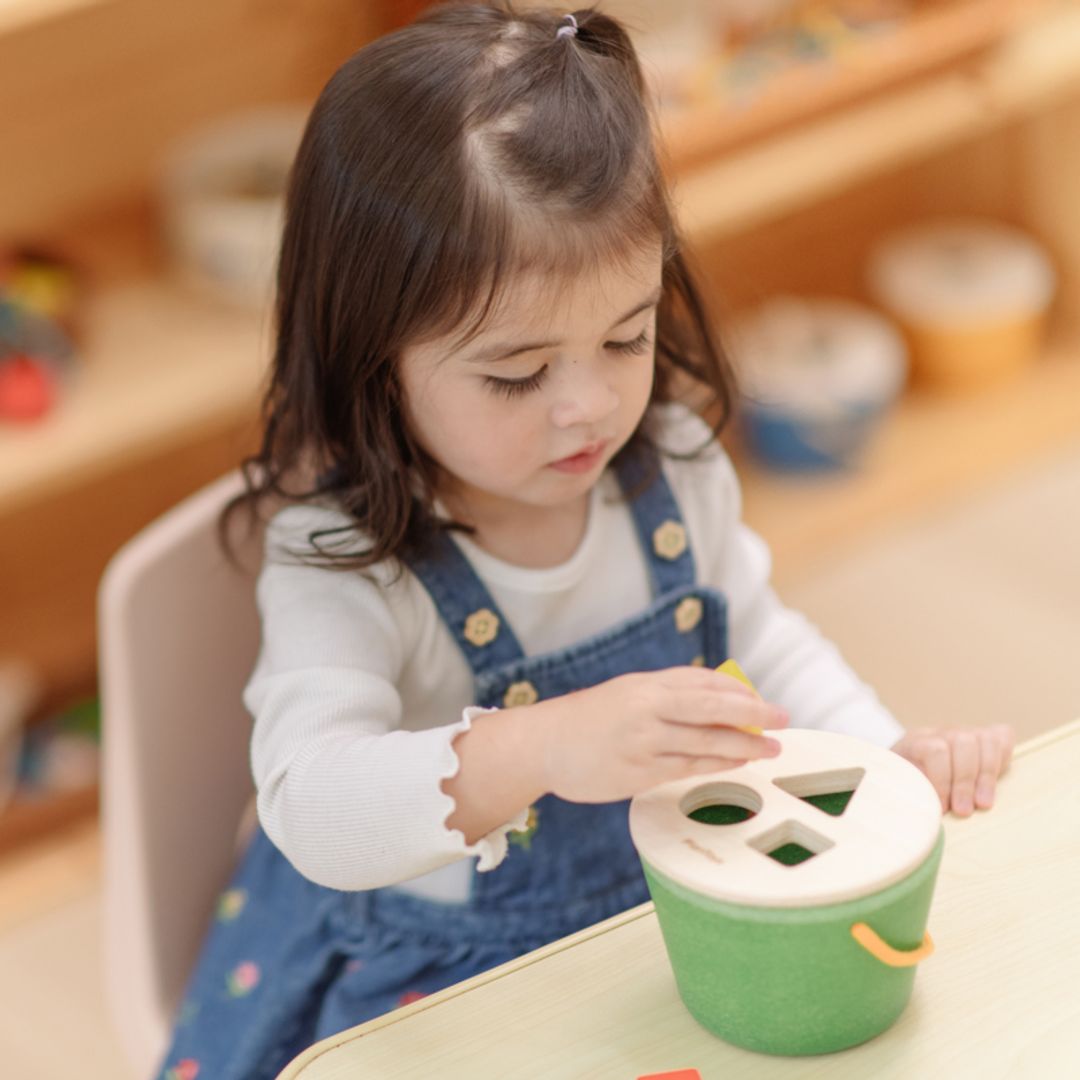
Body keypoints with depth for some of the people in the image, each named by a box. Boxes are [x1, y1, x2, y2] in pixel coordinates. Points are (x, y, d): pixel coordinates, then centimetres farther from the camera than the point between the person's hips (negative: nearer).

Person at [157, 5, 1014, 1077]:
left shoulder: (668, 464, -6)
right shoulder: (340, 563, -24)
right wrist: (538, 752, -55)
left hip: (663, 907, 5)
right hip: (424, 980, -5)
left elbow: (759, 643, 13)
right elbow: (311, 810, -39)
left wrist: (891, 752, -4)